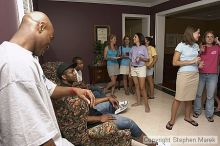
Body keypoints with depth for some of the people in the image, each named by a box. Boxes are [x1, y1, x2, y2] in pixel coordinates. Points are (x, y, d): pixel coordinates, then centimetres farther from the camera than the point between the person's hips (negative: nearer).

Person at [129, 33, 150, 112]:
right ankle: (138, 101, 23)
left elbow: (147, 59, -4)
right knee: (136, 86, 10)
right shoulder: (133, 48, 9)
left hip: (141, 68, -5)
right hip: (133, 68, 5)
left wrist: (141, 57, -22)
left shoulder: (143, 47, -4)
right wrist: (130, 69, 9)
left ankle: (146, 104, 4)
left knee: (142, 87, -7)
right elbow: (131, 59, 11)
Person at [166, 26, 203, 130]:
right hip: (184, 75, -6)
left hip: (195, 75, 6)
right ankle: (172, 120, 12)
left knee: (190, 98, 13)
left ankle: (187, 117, 33)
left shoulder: (196, 46, 9)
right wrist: (191, 61, -16)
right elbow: (175, 62, -13)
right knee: (178, 98, -1)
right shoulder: (181, 45, -9)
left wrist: (199, 63, 2)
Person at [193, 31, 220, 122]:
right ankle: (197, 111, 24)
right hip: (201, 75, 1)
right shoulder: (201, 48, 6)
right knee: (198, 94, 8)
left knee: (210, 96, 5)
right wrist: (200, 51, -10)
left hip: (212, 76, 0)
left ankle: (209, 114, 19)